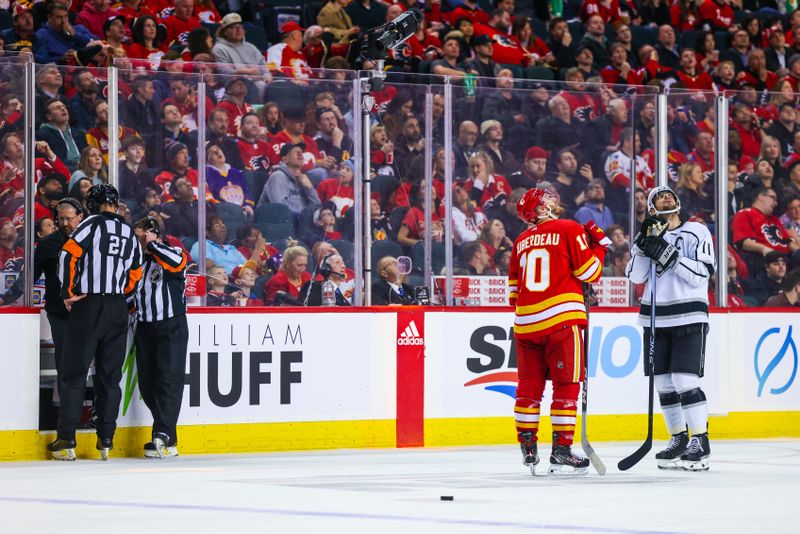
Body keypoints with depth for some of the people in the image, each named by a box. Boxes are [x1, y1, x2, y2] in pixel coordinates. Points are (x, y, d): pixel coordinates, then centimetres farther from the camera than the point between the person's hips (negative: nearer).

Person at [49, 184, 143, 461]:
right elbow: (136, 274, 17)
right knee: (110, 374, 11)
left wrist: (68, 292, -8)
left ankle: (66, 440, -4)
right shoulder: (129, 233, 12)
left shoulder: (93, 223, -6)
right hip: (118, 309, 5)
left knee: (73, 371, -1)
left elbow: (69, 254, -16)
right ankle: (106, 440, 10)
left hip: (89, 305, -5)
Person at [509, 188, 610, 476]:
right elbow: (589, 271, -4)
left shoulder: (521, 241, 15)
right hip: (561, 320, -5)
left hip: (526, 322, 5)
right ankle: (561, 451, -5)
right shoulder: (569, 230, -1)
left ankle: (528, 447, 15)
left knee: (529, 385, 12)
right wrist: (599, 245, 12)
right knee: (566, 385, -1)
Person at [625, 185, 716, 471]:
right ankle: (679, 439, 17)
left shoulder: (696, 232, 1)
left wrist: (668, 255, -19)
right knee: (663, 383, 6)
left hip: (689, 318, -5)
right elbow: (635, 275, 1)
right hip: (655, 319, 5)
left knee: (684, 380, -14)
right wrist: (644, 243, -12)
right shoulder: (648, 235, 12)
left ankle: (700, 442, -8)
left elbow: (702, 273, -11)